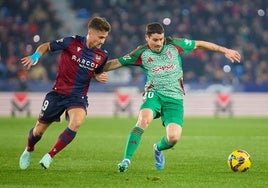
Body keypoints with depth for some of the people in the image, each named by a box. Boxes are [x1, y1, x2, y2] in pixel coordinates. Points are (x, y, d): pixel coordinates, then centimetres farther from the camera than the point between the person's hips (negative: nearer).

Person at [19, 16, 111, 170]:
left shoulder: (102, 55, -3)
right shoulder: (72, 42, -13)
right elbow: (47, 46, -1)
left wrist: (100, 77, -7)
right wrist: (35, 56, -21)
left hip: (79, 96, 1)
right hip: (58, 92, -1)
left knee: (76, 123, -29)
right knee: (40, 129, 6)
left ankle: (50, 156, -12)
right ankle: (29, 151, 41)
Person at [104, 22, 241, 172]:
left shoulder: (174, 44, 3)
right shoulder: (142, 53, 1)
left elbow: (199, 44, 12)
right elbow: (116, 63, 4)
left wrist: (225, 50, 14)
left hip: (175, 98, 1)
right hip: (154, 93, -1)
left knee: (174, 137, -15)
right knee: (144, 119, -34)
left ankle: (158, 149, 23)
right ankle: (126, 160, -31)